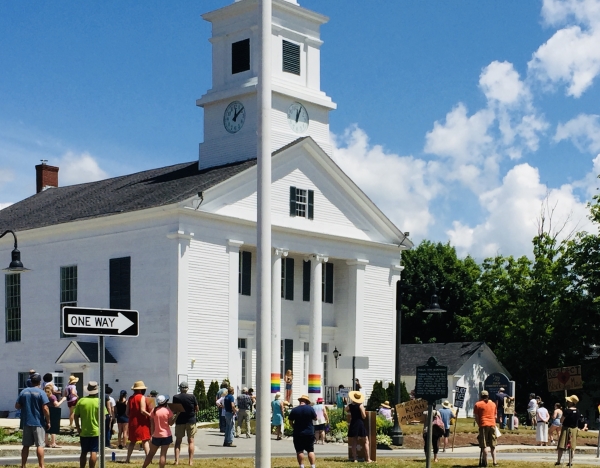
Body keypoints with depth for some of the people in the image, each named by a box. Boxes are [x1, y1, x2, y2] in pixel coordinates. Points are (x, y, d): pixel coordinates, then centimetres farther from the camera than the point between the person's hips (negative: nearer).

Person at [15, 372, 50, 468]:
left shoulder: (23, 392, 4)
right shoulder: (41, 392, -9)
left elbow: (17, 406, 6)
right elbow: (45, 409, -14)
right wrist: (48, 421, -5)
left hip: (26, 422, 4)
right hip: (38, 422, -4)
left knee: (26, 445, 10)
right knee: (40, 445, -2)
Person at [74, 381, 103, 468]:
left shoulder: (81, 401, 0)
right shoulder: (99, 401, -7)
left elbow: (76, 416, 1)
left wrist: (78, 428, 9)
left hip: (84, 431, 3)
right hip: (96, 431, -3)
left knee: (84, 453, 14)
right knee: (94, 452, -2)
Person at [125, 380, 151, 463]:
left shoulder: (130, 398, 9)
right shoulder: (142, 397, -9)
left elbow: (127, 413, 10)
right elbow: (142, 411, -19)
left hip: (132, 422, 6)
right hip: (141, 422, -6)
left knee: (132, 441, 14)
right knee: (145, 440, -4)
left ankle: (128, 458, 11)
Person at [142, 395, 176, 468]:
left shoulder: (154, 410, 1)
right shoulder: (168, 410, -8)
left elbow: (152, 424, 4)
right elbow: (171, 423, -5)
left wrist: (152, 434, 10)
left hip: (156, 436, 3)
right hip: (166, 435, -3)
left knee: (151, 453, 14)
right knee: (163, 454, -4)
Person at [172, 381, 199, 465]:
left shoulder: (175, 398, -6)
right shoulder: (192, 396, -8)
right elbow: (197, 409, 0)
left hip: (180, 420, 0)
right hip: (191, 420, 0)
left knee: (178, 441, 9)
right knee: (191, 441, 6)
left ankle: (176, 460, 4)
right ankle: (190, 461, 4)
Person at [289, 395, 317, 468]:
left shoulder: (294, 410, -5)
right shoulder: (310, 408, -7)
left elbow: (290, 421, 0)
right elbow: (315, 418, 4)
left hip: (298, 434, -1)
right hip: (309, 433, 1)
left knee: (299, 451, 3)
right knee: (310, 450, 7)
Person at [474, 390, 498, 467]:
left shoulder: (478, 404, 0)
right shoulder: (493, 404, 14)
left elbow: (476, 417, -2)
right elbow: (495, 416, 16)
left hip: (483, 425, -4)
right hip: (492, 425, 4)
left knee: (484, 446, 0)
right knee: (493, 445, 10)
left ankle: (485, 462, -3)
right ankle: (494, 461, 5)